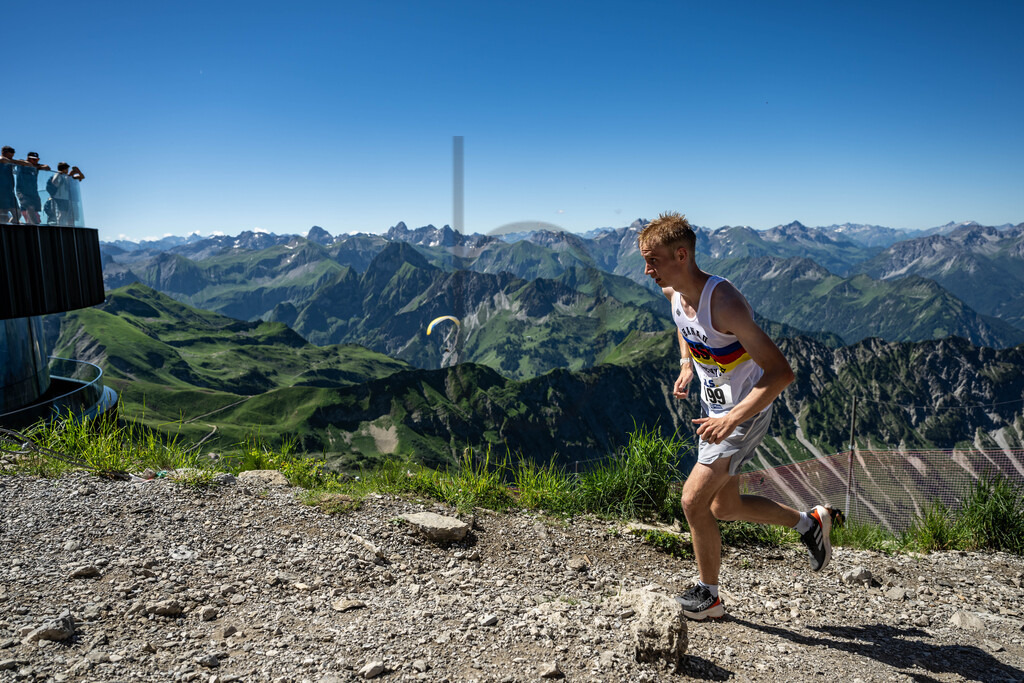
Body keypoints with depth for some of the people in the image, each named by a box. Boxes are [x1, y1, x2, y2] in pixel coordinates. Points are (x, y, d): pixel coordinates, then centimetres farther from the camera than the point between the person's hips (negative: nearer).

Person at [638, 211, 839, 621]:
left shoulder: (724, 303, -32)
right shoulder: (672, 292, -7)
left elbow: (781, 373, -33)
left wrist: (732, 419, -37)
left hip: (745, 413, -9)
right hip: (714, 408, 9)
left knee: (693, 500, -8)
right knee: (724, 507, 16)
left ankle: (709, 596, 15)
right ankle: (809, 522, 38)